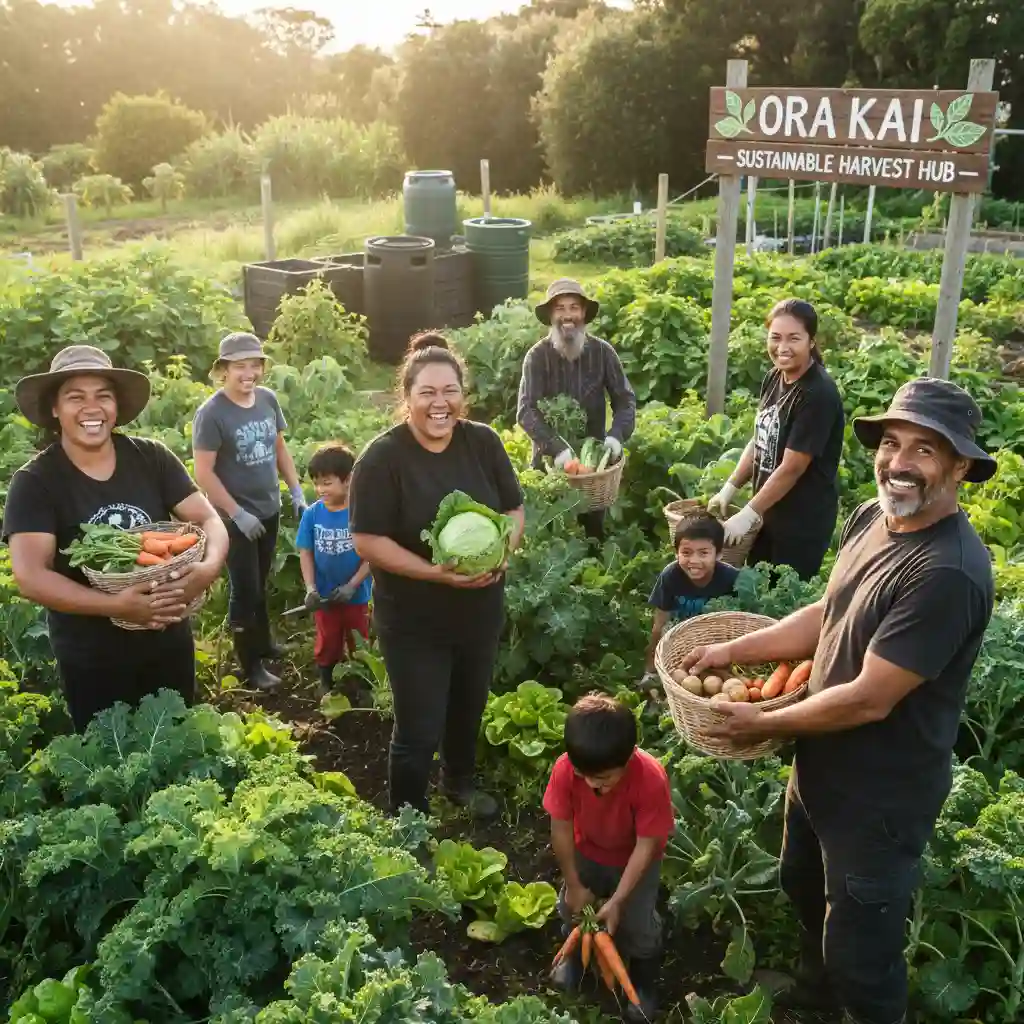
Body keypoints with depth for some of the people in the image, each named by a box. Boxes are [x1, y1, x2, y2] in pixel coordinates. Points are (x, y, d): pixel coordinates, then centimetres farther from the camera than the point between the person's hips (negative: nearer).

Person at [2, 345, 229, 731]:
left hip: (170, 641, 3)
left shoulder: (152, 458, -6)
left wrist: (208, 568, -29)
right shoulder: (34, 482, -13)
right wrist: (117, 605, -33)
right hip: (91, 658, -2)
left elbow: (207, 519, -7)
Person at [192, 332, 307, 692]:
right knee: (245, 589, 5)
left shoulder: (268, 399, -1)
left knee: (260, 585, 21)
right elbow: (203, 473, -18)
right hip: (236, 518, -5)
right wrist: (238, 514, -19)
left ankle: (263, 645, 39)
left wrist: (296, 490, 6)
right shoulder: (211, 413, -19)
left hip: (269, 510, 6)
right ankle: (250, 666, 18)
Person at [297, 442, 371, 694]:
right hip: (324, 595, 2)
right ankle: (326, 687, 38)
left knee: (360, 646, 16)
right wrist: (310, 589, -14)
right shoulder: (312, 514, -11)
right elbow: (305, 553, -4)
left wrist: (351, 586, -18)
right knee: (327, 645, 19)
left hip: (356, 594, -2)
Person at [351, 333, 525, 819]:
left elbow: (515, 511, 3)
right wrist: (436, 573, -27)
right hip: (413, 620, -5)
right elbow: (367, 541, -19)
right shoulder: (382, 458, -18)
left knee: (469, 707, 26)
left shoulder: (484, 442, -5)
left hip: (481, 609, 5)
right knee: (418, 731, 3)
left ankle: (459, 781, 53)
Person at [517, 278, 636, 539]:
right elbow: (526, 412, -19)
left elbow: (625, 400, -4)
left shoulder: (602, 352, -5)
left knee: (594, 528, 14)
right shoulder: (537, 356, -11)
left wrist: (616, 435, -23)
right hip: (549, 459, -2)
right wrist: (557, 447, -33)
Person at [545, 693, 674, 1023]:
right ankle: (575, 953, 41)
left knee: (638, 924, -2)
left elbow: (647, 845, -28)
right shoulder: (565, 768, -34)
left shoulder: (651, 779, -40)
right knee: (571, 907, 7)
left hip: (635, 857, -2)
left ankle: (644, 981, 29)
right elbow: (561, 828, -19)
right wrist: (574, 885, -11)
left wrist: (617, 901, -24)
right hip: (587, 849, 2)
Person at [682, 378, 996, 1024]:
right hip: (821, 767, 9)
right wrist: (733, 651, 2)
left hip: (880, 796, -9)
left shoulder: (947, 572, -33)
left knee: (860, 953, 13)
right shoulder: (872, 518, -6)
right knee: (806, 890, 32)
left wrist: (765, 724, -17)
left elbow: (868, 700, -30)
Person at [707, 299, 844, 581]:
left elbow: (792, 467, -23)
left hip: (804, 520, -8)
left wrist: (748, 514, -17)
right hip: (769, 510, 8)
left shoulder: (818, 394, -23)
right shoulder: (774, 378, 1)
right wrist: (729, 489, 8)